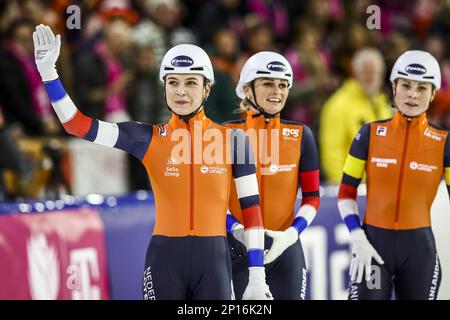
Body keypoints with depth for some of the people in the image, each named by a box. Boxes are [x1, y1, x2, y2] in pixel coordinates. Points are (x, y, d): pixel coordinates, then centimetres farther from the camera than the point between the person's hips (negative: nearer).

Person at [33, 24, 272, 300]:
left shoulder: (231, 139, 3)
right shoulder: (149, 138, 3)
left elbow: (252, 208, 3)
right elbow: (77, 124, -1)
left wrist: (257, 277, -3)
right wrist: (47, 70, -11)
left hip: (213, 259, 0)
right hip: (165, 259, 0)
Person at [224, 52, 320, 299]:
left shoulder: (300, 136, 4)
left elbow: (312, 198, 5)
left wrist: (292, 234, -12)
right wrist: (236, 229, -16)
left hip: (285, 248, 1)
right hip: (238, 249, -1)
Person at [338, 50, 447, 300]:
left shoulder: (442, 143, 1)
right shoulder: (370, 134, 1)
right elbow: (346, 192, 4)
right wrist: (358, 240, -9)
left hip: (420, 249, 1)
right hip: (374, 242, -1)